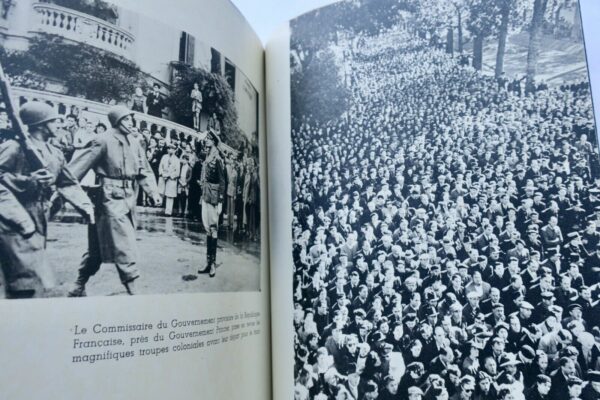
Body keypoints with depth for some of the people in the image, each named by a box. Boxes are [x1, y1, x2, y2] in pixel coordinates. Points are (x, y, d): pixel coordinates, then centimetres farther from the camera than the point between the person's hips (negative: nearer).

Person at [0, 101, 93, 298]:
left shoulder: (55, 154, 12)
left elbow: (68, 184, 15)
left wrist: (85, 206, 3)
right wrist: (27, 180, -23)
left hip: (37, 227, 8)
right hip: (16, 228, -8)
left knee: (38, 284, 15)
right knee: (31, 286, -8)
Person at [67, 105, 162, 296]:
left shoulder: (134, 144, 9)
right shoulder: (103, 141, -11)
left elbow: (144, 172, 13)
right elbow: (77, 168, -13)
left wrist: (153, 191, -1)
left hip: (128, 201, 7)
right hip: (110, 200, -7)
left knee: (98, 247, 17)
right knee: (124, 247, -7)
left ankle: (78, 288, 31)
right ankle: (132, 290, 1)